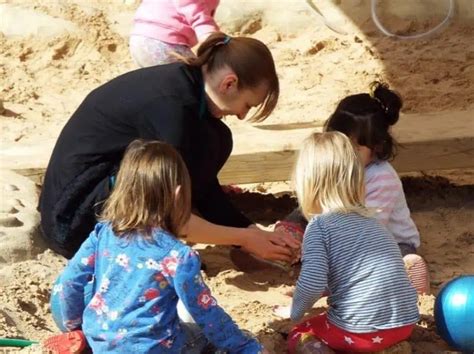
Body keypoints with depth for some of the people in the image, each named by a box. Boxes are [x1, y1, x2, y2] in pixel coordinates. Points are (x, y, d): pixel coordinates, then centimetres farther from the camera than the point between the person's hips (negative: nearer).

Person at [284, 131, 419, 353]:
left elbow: (313, 283, -17)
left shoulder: (319, 225, -5)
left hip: (363, 330, -6)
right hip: (404, 323, 7)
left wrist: (295, 312, 3)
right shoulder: (369, 219, 17)